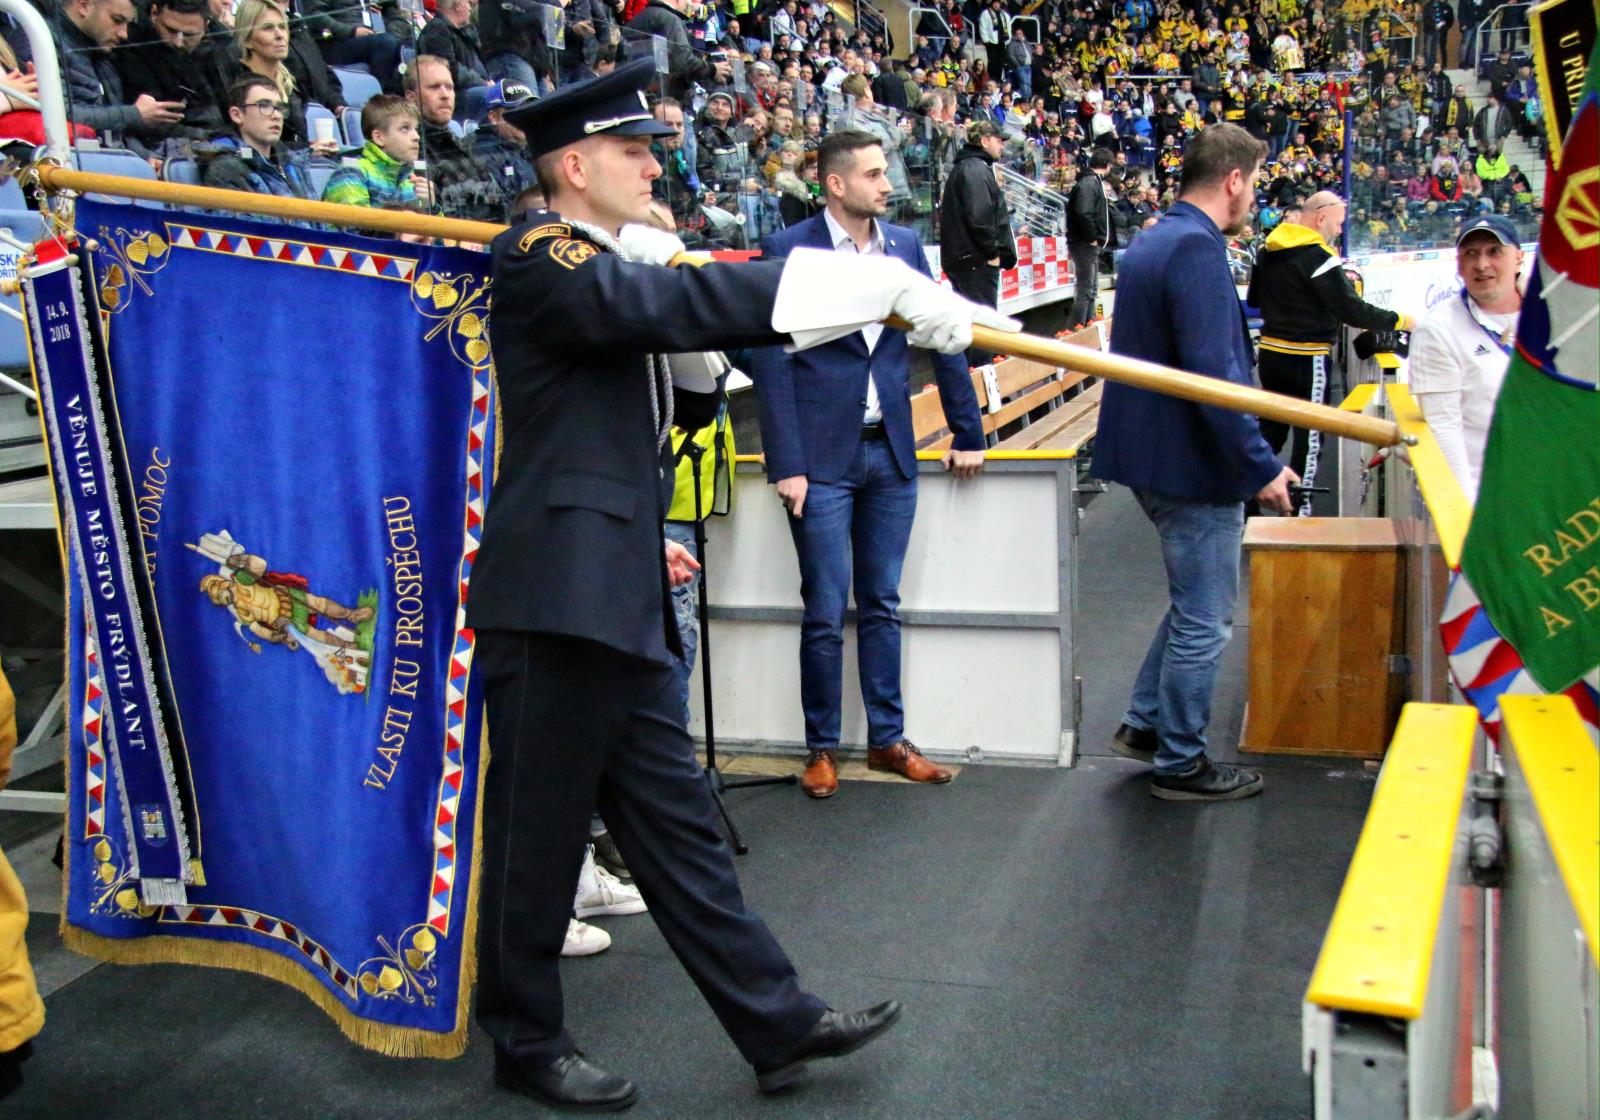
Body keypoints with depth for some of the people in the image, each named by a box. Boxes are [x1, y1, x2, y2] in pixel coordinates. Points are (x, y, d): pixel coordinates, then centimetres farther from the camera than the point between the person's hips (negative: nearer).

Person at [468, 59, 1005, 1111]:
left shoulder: (618, 266, 19)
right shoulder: (541, 258, -10)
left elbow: (674, 406, 25)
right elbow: (680, 301, -27)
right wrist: (893, 287, -30)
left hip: (618, 601, 9)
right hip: (554, 600, -9)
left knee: (674, 821, 13)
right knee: (540, 833, 5)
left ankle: (778, 1022, 20)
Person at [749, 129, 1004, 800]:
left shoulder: (904, 247, 7)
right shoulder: (789, 251, -7)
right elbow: (771, 361, -9)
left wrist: (968, 433, 12)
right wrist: (786, 466, -14)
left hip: (891, 452, 5)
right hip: (822, 458, -4)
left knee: (882, 605, 13)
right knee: (825, 613, 2)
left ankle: (888, 739, 24)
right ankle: (821, 747, 16)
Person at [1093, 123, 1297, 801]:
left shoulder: (1153, 241, 13)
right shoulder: (1197, 248, -20)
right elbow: (1213, 373, -26)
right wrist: (1261, 467, -21)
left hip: (1155, 456, 10)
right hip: (1195, 464, -10)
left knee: (1196, 605, 24)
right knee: (1203, 622, 3)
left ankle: (1145, 724, 30)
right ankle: (1180, 765, 15)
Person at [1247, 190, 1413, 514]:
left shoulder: (1267, 251, 6)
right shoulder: (1319, 256, -17)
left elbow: (1253, 299, 17)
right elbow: (1350, 309, -20)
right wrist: (1398, 321, -11)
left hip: (1271, 352, 7)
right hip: (1307, 359, -7)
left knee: (1272, 426, 17)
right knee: (1310, 433, 3)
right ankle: (1299, 506, 7)